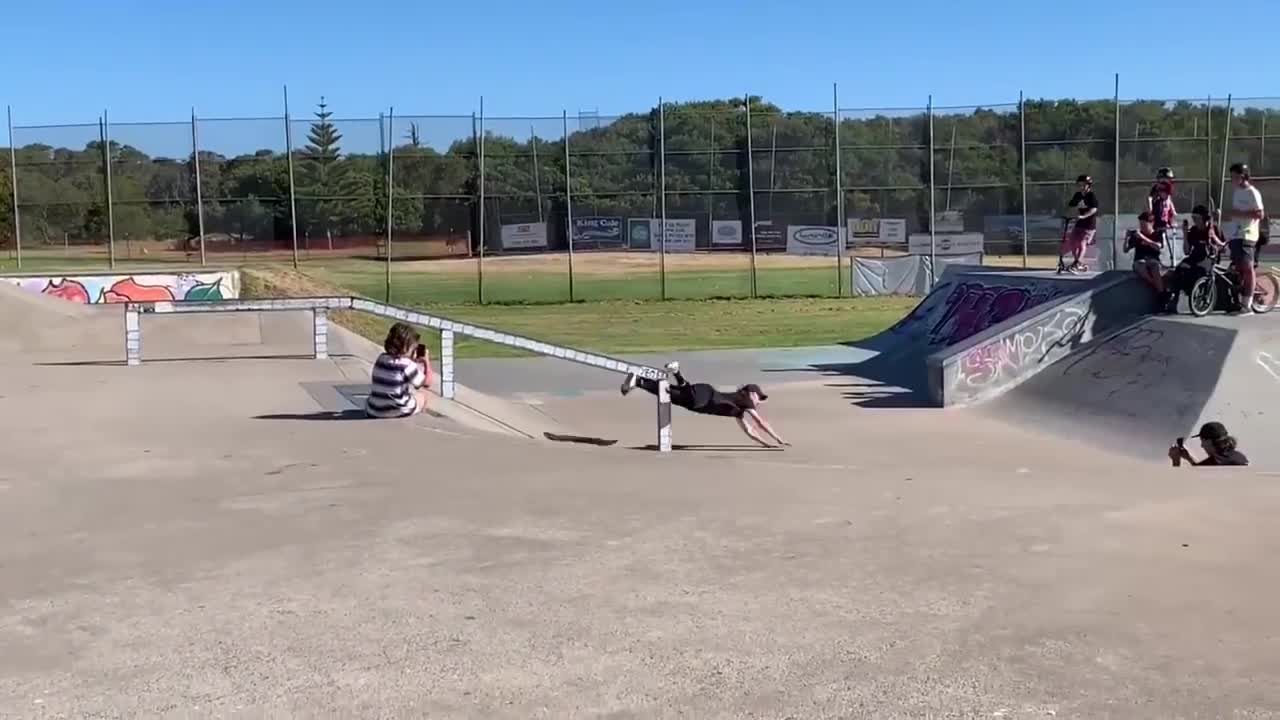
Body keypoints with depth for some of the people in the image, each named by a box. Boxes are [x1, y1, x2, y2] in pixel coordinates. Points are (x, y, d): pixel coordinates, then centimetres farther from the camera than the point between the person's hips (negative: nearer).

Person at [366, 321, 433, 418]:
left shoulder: (381, 358, 1)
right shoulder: (407, 365, -18)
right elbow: (426, 382, -6)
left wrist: (414, 361, 15)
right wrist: (427, 361, 7)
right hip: (398, 413, -6)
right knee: (422, 394, 23)